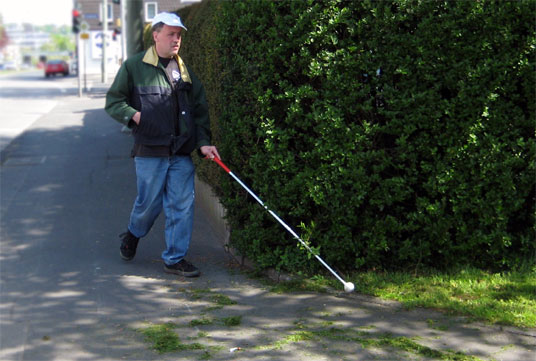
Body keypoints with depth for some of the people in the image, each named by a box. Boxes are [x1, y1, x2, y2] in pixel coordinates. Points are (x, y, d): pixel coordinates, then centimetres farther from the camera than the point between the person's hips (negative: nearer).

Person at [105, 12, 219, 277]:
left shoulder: (185, 71, 12)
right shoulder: (134, 66, 0)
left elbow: (200, 111, 14)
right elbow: (113, 101, 4)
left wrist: (203, 142, 3)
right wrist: (133, 115, -14)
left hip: (181, 153, 4)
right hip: (149, 151, -4)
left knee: (183, 205, 0)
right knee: (149, 203, 5)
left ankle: (174, 258, 12)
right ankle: (132, 236, 38)